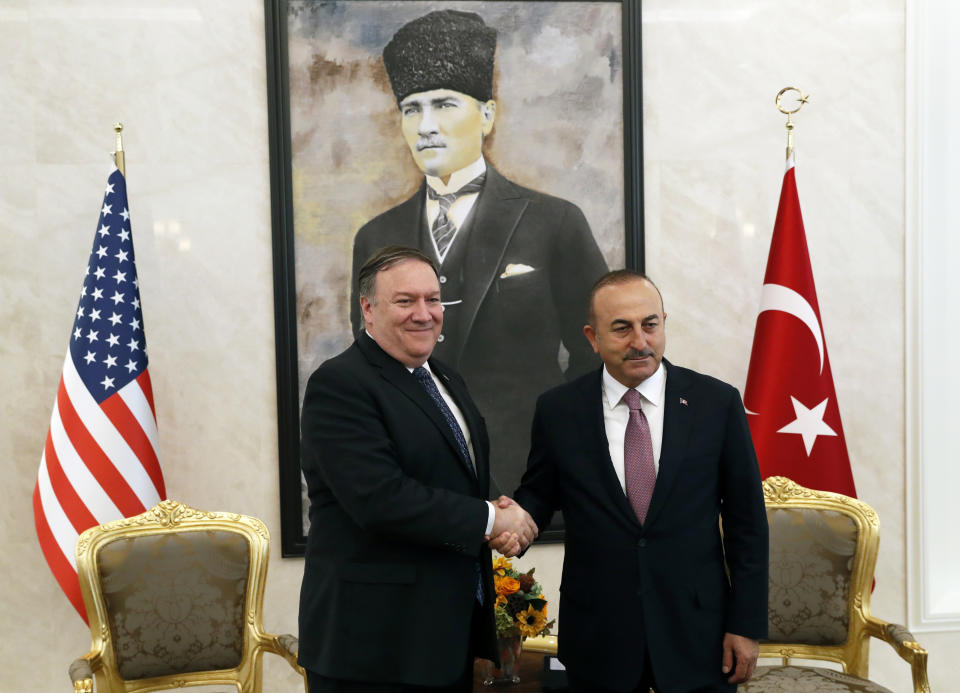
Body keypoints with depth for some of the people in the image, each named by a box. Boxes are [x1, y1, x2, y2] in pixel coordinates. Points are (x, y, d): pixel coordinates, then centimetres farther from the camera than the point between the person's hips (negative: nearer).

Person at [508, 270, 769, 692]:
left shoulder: (716, 403, -4)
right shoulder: (557, 410, -3)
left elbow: (746, 520, 0)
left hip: (698, 637, 0)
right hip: (597, 641, 1)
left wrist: (746, 624, -2)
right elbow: (539, 493, 9)